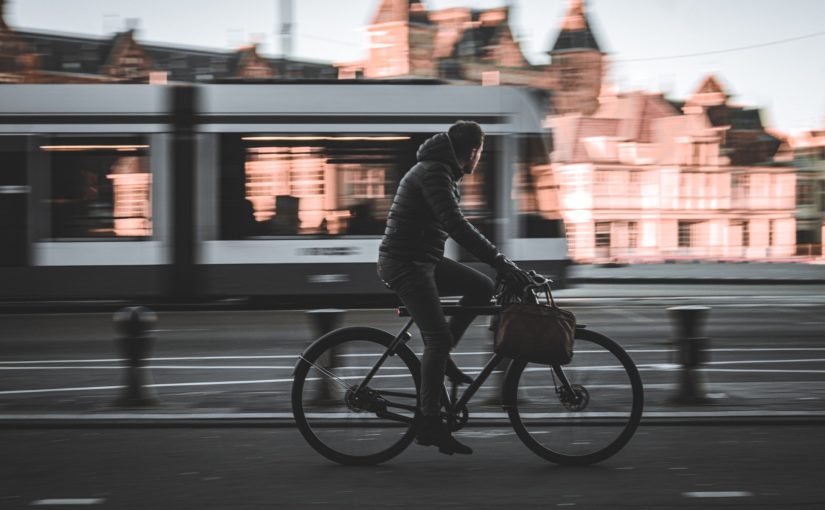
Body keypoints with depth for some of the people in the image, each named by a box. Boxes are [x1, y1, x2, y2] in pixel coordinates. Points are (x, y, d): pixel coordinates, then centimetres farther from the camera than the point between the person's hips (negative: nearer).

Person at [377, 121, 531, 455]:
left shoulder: (444, 172, 15)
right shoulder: (433, 173, -18)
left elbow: (456, 227, 24)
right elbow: (457, 227, -29)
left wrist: (498, 261, 23)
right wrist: (501, 263, -30)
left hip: (424, 260, 10)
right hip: (404, 263, -10)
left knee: (482, 288, 4)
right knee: (438, 337, -14)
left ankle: (441, 358, 9)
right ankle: (430, 425, -11)